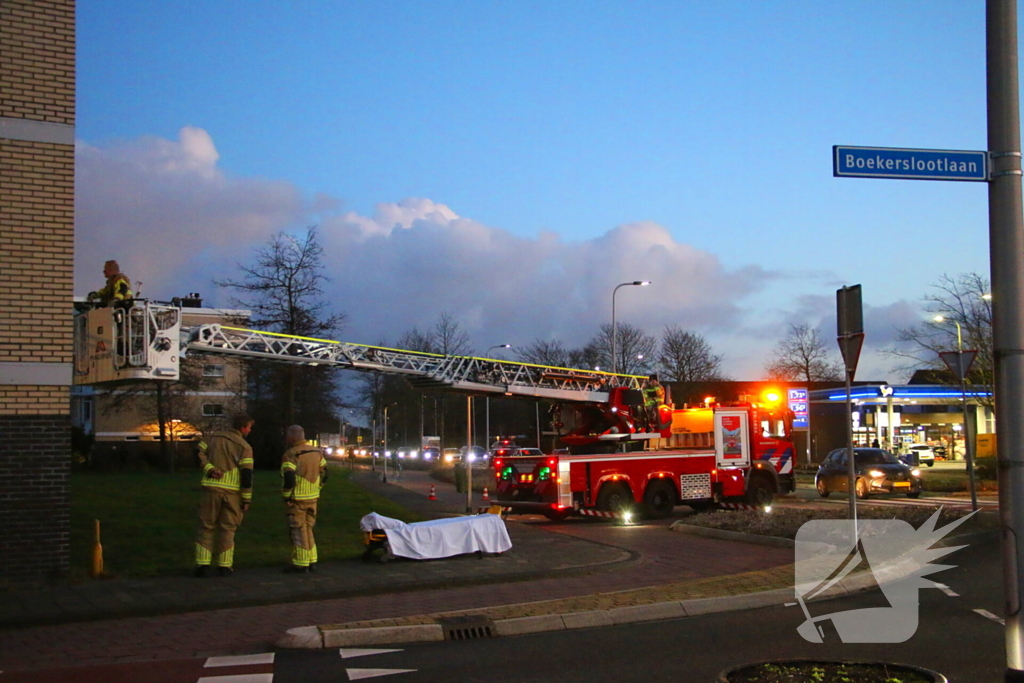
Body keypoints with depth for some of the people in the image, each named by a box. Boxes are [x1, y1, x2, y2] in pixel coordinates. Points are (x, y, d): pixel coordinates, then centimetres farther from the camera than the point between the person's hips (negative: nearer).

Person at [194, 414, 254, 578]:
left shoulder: (214, 437, 11)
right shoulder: (244, 447, -2)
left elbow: (199, 453, 1)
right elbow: (247, 474, -7)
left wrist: (209, 469, -6)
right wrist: (247, 499, -2)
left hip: (211, 488, 2)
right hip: (232, 491, -2)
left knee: (206, 527, 9)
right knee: (227, 529, 7)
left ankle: (202, 565, 5)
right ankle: (224, 566, 8)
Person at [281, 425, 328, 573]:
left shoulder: (291, 454, -14)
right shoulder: (317, 452, 9)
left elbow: (288, 478, -22)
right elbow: (324, 473, 14)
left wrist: (286, 497, -11)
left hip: (297, 500, -7)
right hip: (313, 498, 7)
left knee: (298, 531, 0)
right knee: (308, 529, 17)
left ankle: (301, 565, 2)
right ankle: (312, 562, 19)